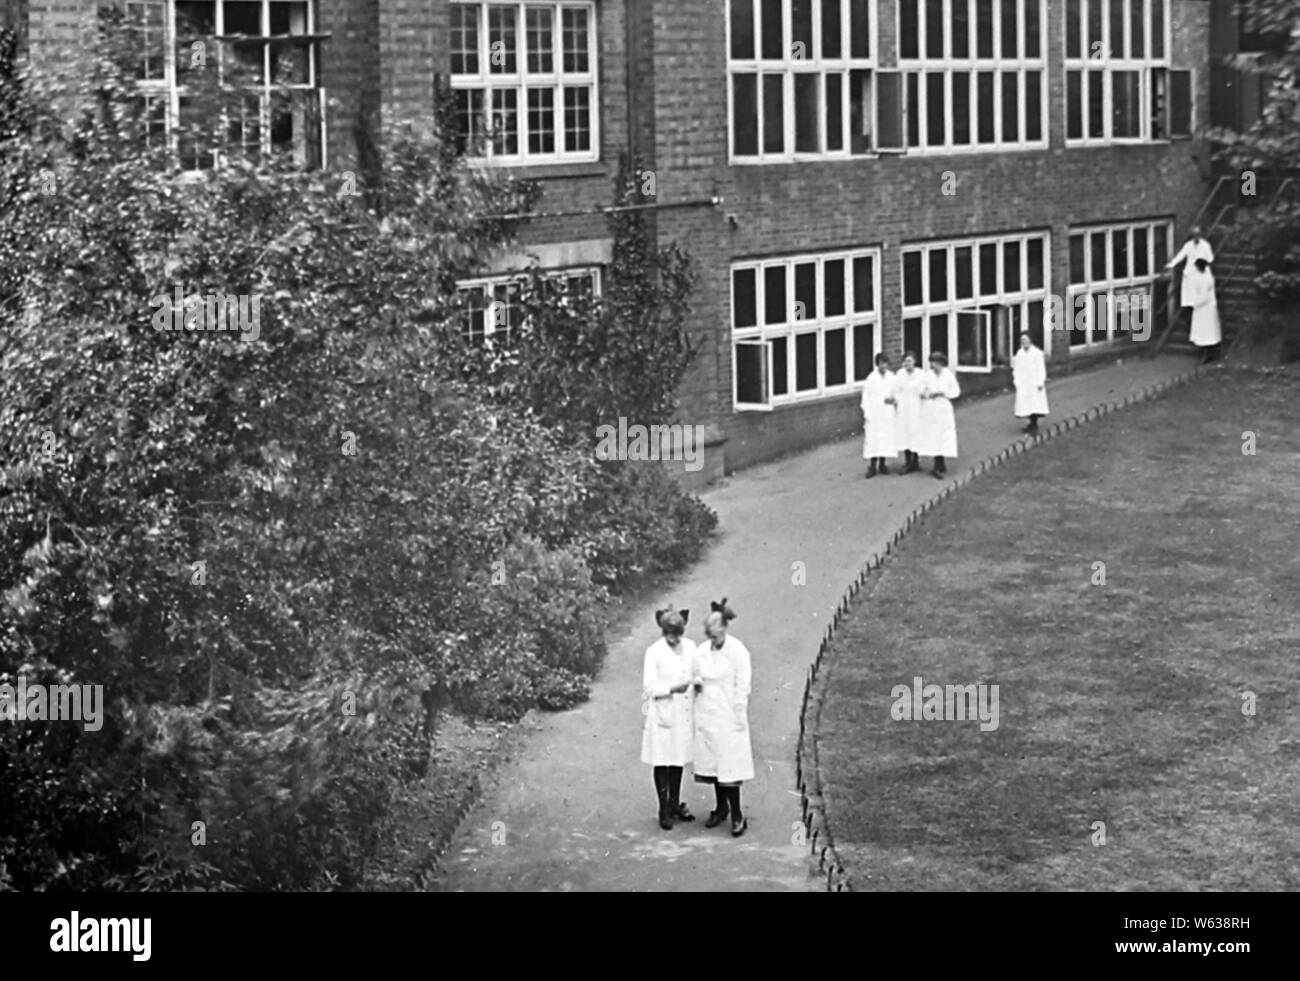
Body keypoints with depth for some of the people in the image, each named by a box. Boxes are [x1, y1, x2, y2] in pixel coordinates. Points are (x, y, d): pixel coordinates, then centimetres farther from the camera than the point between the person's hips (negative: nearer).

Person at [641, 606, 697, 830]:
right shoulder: (654, 652, -12)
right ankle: (664, 810, 11)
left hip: (683, 714, 5)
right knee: (662, 763, 3)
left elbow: (695, 674, 14)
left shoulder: (689, 647, 2)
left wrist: (696, 683, -7)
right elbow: (649, 686, -13)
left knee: (678, 761, 15)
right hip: (662, 714, -5)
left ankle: (675, 804, 28)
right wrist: (672, 689, -26)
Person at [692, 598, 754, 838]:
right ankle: (721, 807, 25)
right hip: (706, 717, 5)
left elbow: (742, 689, -9)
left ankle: (737, 815, 1)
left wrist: (739, 720, -9)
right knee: (712, 763, 10)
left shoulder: (737, 652, -11)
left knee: (730, 766, -6)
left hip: (728, 717, -5)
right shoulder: (701, 652, 4)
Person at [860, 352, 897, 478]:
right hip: (874, 413, -3)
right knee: (872, 438, -7)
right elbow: (866, 397, -3)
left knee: (887, 438, 5)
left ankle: (882, 464, 16)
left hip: (889, 414, 3)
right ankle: (873, 466, -4)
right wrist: (866, 414, -7)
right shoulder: (871, 378, -5)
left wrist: (893, 399, -8)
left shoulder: (892, 377, 4)